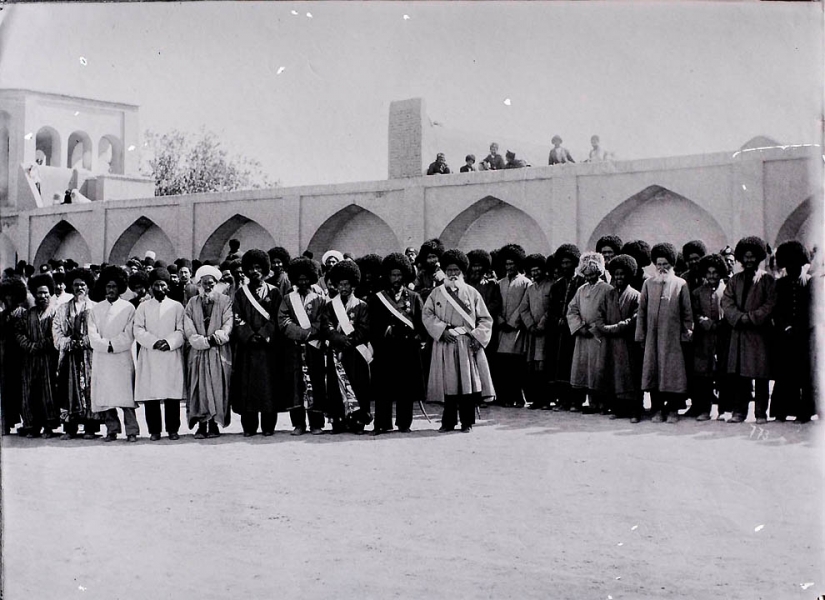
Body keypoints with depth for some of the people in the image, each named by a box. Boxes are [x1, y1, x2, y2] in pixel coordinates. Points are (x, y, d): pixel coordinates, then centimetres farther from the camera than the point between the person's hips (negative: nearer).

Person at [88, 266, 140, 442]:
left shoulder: (128, 308, 7)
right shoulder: (95, 309, 13)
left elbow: (128, 336, -1)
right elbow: (92, 337, 3)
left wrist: (112, 344, -11)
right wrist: (106, 346, -11)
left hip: (123, 357, -2)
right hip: (101, 359, 2)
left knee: (125, 394, -8)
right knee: (104, 396, -1)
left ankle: (132, 431, -6)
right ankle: (112, 430, 6)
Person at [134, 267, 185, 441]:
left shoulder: (177, 306, 11)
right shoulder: (143, 307, 13)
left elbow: (181, 331, 3)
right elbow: (138, 330, 2)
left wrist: (169, 342, -14)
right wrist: (154, 342, -13)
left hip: (172, 356, -1)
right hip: (149, 357, 1)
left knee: (172, 395, -3)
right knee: (150, 394, -3)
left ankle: (173, 429, 4)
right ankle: (154, 430, 4)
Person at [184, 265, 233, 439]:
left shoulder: (225, 301, 7)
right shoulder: (192, 303, 12)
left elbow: (228, 325, -3)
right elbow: (188, 329, 2)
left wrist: (215, 337, -17)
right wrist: (205, 341, -11)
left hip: (219, 353, -1)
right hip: (198, 353, 1)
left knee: (217, 387, -3)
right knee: (199, 388, -4)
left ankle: (214, 423, 3)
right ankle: (201, 425, -2)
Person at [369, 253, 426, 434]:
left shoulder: (414, 298, 11)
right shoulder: (378, 298, 9)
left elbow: (423, 322, 7)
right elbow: (373, 326, 5)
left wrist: (418, 336, -7)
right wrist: (384, 333, -8)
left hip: (408, 349, 1)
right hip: (385, 350, -1)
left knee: (406, 389, 2)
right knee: (383, 388, -2)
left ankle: (404, 424, 10)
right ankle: (382, 424, 4)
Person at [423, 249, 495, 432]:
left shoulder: (472, 293, 8)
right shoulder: (437, 293, 10)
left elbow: (485, 319, 7)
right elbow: (427, 315, 2)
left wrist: (478, 337, -7)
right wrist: (442, 330, -11)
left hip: (468, 345, 0)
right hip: (445, 343, 0)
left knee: (468, 382, -2)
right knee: (448, 383, 0)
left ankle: (467, 421, 7)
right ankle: (448, 421, 10)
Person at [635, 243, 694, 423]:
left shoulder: (681, 284, 3)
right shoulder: (648, 284, 9)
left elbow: (687, 313, 4)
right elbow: (642, 312, 9)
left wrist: (686, 334, 0)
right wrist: (640, 336, 5)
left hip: (673, 337, -2)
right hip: (653, 337, 2)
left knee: (673, 373, -1)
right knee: (653, 373, 2)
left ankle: (672, 410, 8)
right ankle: (657, 409, 11)